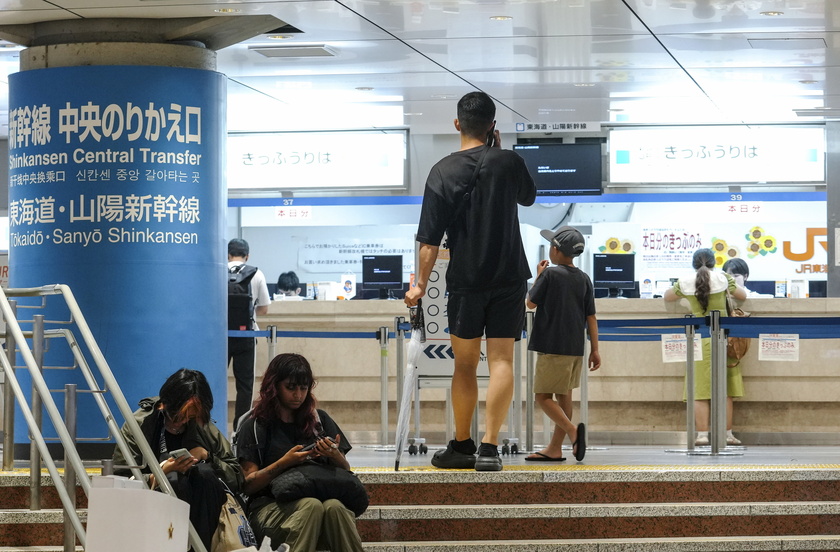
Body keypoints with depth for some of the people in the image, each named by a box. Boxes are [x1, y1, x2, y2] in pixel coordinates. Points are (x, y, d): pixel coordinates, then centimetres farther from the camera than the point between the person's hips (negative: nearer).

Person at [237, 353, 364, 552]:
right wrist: (284, 463, -12)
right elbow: (248, 485, 2)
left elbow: (345, 472, 19)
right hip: (270, 507, -3)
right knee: (312, 506, -36)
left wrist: (336, 456, -4)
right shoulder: (255, 426, 10)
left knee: (334, 507, -34)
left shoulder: (319, 420, 19)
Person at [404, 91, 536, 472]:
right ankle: (489, 447, -14)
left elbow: (430, 239, -7)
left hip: (465, 281, 0)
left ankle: (462, 445, 19)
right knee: (501, 361, -3)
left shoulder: (443, 172, -6)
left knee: (465, 364, 11)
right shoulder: (509, 162, -2)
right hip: (509, 277, 0)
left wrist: (421, 284, 1)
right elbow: (528, 197, 21)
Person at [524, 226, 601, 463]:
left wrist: (538, 276, 11)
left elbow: (530, 303, -2)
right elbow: (591, 317, 8)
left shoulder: (550, 274, -11)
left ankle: (572, 430, -23)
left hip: (553, 347, -7)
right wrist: (595, 349, 11)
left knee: (543, 395, -3)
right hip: (576, 348, 7)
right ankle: (555, 449, 16)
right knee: (564, 396, 12)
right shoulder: (584, 279, 7)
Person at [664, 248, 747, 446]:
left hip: (698, 339, 0)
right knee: (724, 390, 6)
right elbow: (743, 295, 14)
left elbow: (667, 296, 19)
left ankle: (702, 435, -1)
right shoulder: (723, 278, -1)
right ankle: (727, 435, 8)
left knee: (700, 391, 3)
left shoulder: (685, 283, 1)